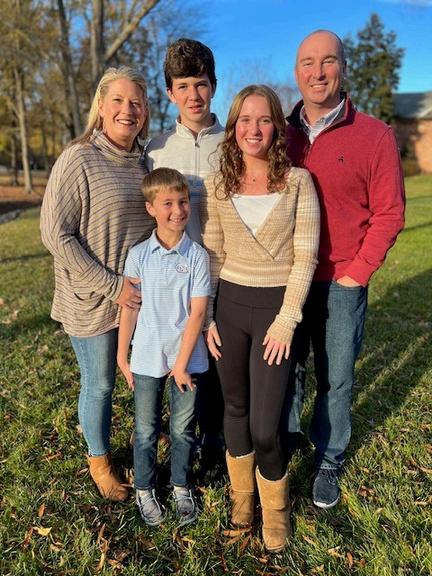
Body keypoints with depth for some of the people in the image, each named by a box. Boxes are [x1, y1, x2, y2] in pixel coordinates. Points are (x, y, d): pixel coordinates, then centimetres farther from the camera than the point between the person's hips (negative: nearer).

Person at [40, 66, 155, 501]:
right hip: (94, 301, -5)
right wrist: (110, 285, -17)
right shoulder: (79, 159, -12)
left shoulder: (145, 162, 5)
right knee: (99, 384, 11)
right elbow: (55, 233, -15)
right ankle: (99, 461, 35)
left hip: (143, 296, 5)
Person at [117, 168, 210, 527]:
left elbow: (197, 312, -10)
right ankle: (145, 490, 36)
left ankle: (181, 487, 36)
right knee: (146, 430, 14)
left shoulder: (197, 255, -9)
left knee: (183, 429, 14)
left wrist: (181, 364, -10)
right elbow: (129, 309, 1)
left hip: (188, 359, 0)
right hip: (147, 359, 1)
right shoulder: (138, 255, -5)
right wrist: (122, 356, 4)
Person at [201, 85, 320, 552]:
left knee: (264, 425, -3)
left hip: (277, 305, -3)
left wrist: (286, 320, -12)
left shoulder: (297, 181, -4)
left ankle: (275, 507, 27)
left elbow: (305, 257, -7)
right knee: (235, 406, 15)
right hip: (229, 304, 3)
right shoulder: (218, 186, 4)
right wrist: (206, 316, 2)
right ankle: (241, 495, 39)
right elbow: (211, 256, 6)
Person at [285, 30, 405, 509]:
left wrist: (357, 272, -9)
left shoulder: (375, 136, -5)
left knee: (335, 379, 10)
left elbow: (389, 213, -4)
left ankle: (328, 462, 30)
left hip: (341, 285, -2)